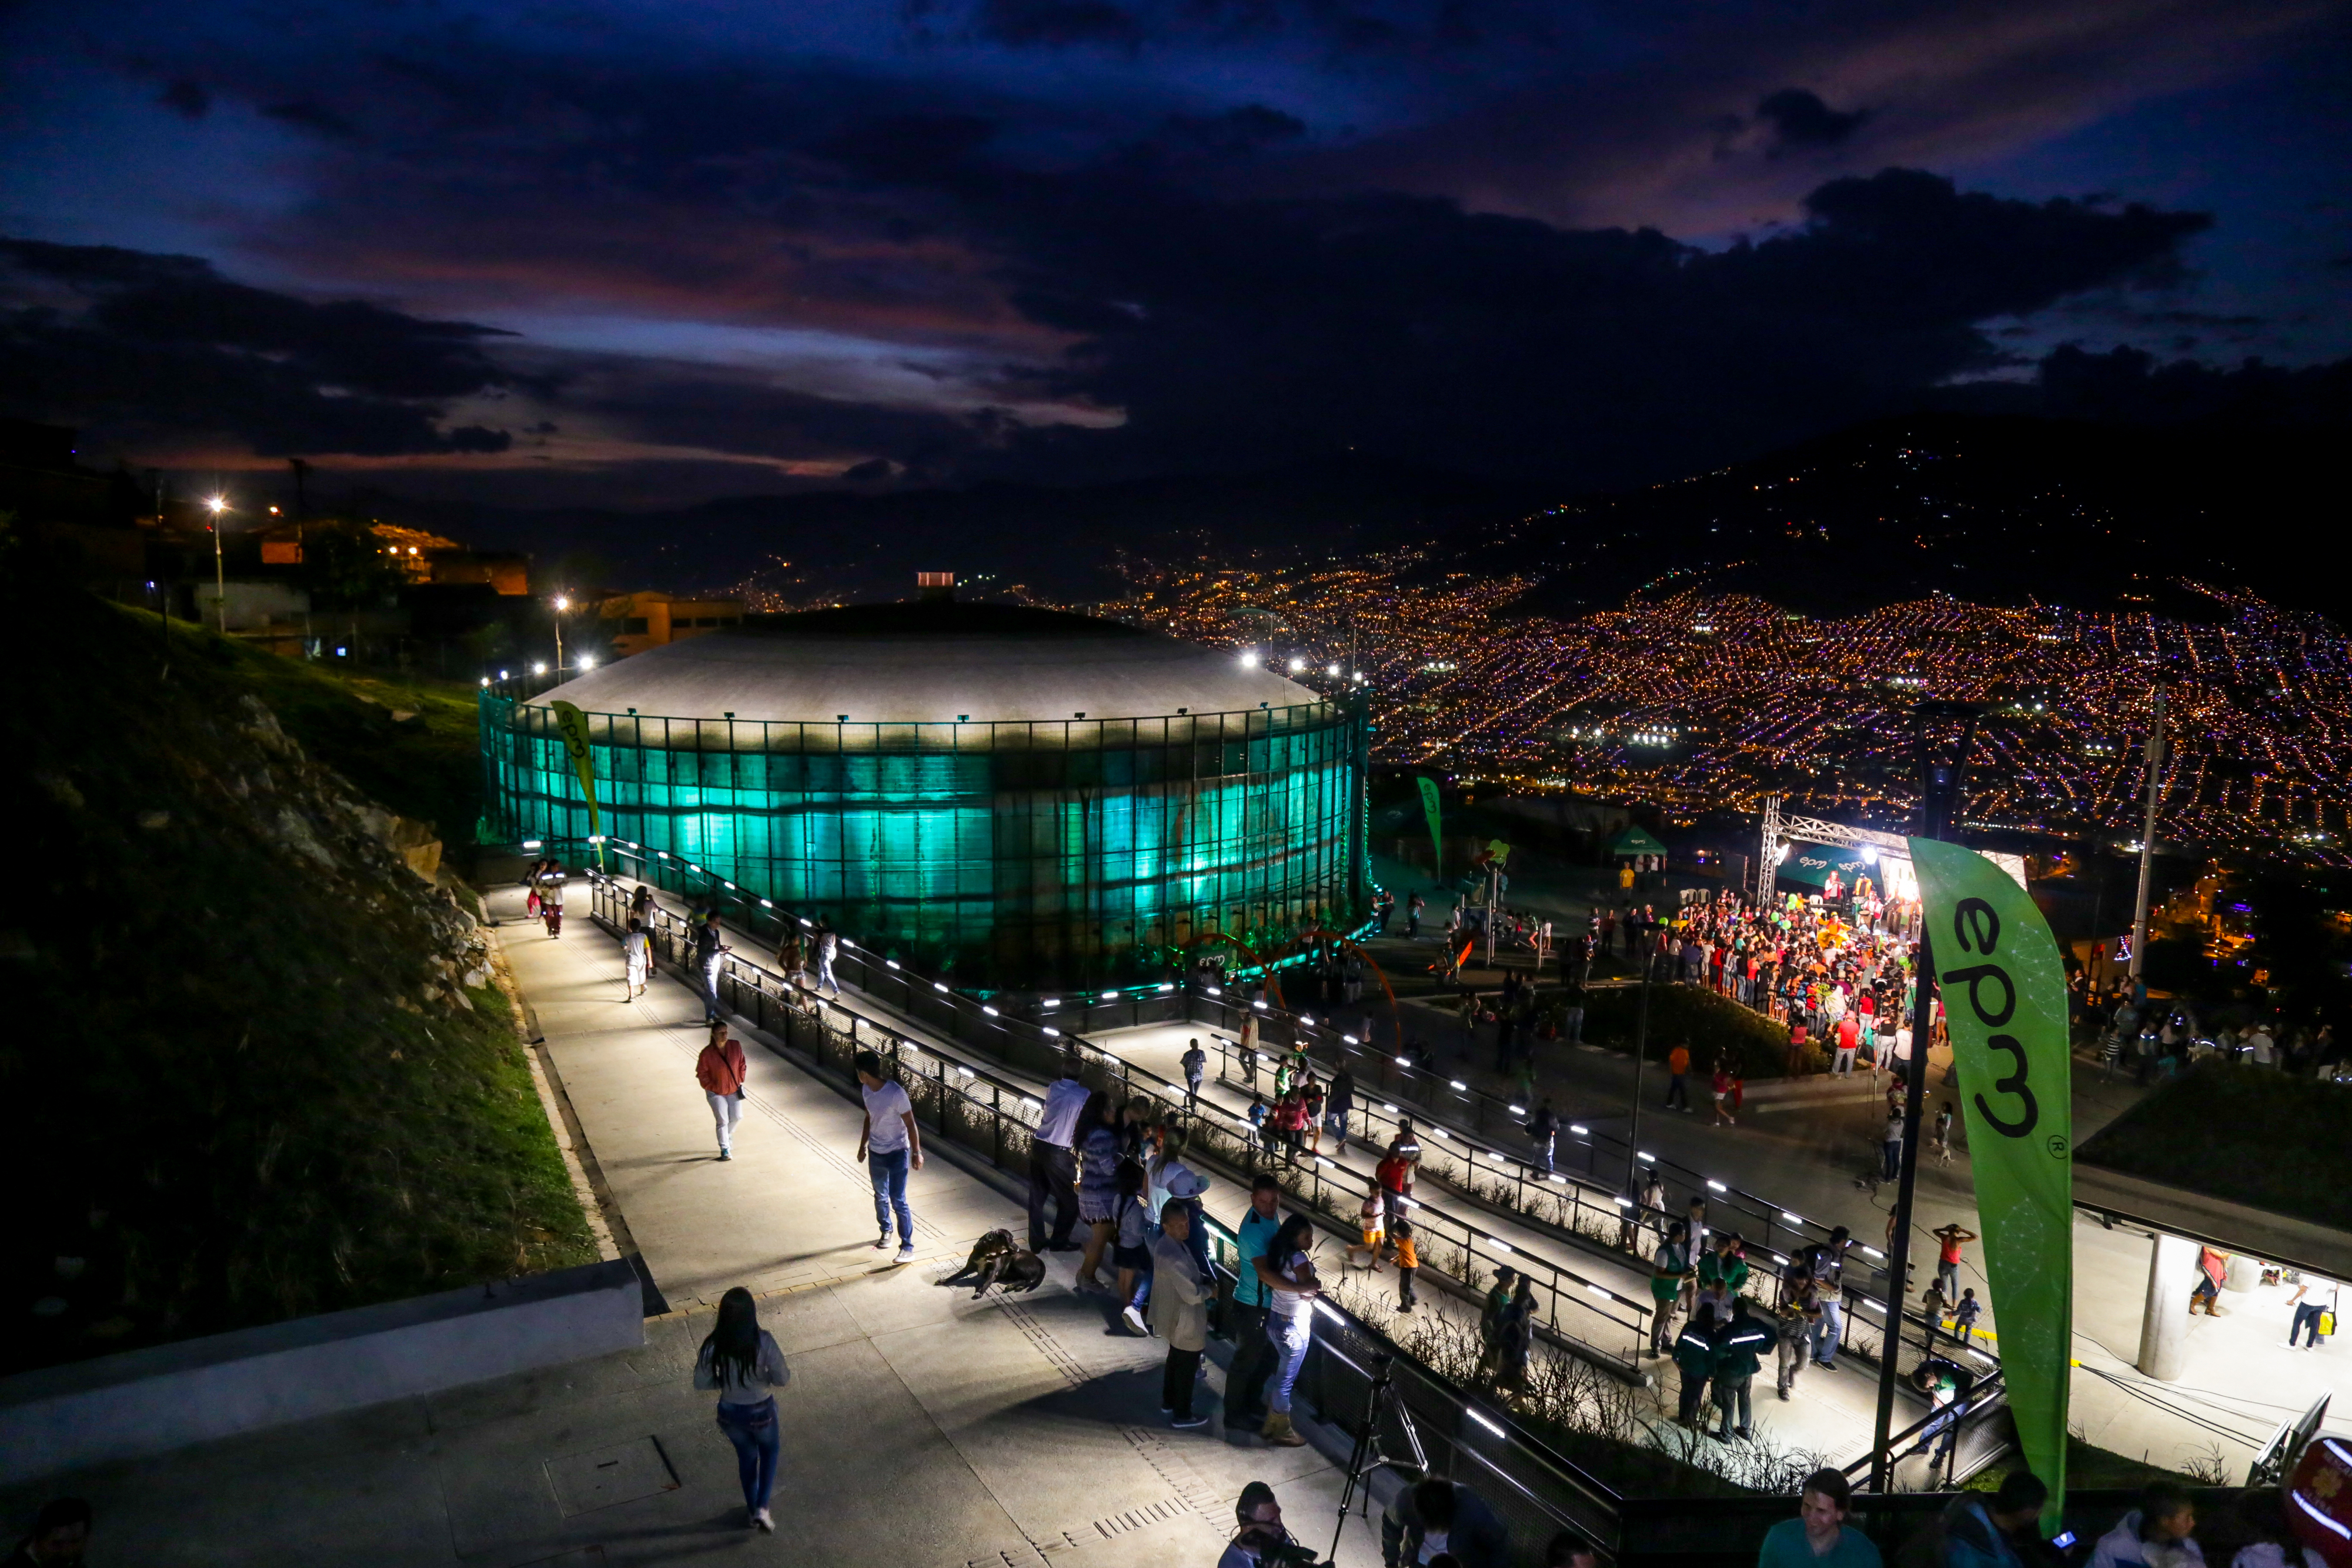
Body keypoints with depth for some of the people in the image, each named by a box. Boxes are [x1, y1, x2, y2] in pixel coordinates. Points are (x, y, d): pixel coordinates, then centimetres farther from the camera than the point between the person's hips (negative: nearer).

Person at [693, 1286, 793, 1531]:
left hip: (730, 1413, 2)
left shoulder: (714, 1345, -20)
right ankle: (762, 1508, 21)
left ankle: (753, 1513, 44)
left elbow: (701, 1383, -9)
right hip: (761, 1412, -2)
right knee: (769, 1451, 29)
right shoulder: (763, 1341, -27)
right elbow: (782, 1379, -19)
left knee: (747, 1457, 28)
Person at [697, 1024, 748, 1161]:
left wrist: (740, 1081, 1)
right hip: (717, 1093, -4)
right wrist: (711, 1087, -12)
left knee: (737, 1117, 12)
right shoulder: (707, 1053, -21)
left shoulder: (736, 1046, -11)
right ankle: (725, 1149, 13)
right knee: (723, 1121, -2)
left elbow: (742, 1065, 4)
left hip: (734, 1090, 4)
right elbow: (701, 1074, -9)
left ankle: (727, 1136, 42)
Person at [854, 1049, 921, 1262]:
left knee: (898, 1201, -6)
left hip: (896, 1154, -7)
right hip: (875, 1152, 7)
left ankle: (908, 1248, 3)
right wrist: (863, 1146, 19)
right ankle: (886, 1231, 44)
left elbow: (910, 1124, -18)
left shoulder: (896, 1093, -26)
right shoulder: (867, 1090, -4)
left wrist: (916, 1153, -14)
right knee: (880, 1196, 21)